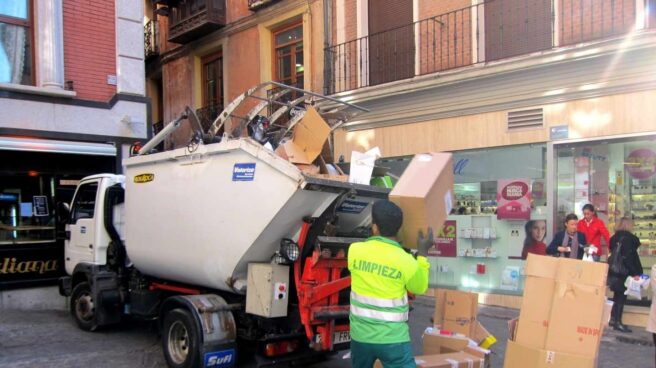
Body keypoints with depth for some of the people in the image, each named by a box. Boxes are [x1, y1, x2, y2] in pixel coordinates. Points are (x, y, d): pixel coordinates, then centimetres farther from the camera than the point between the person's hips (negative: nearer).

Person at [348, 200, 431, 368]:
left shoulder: (354, 250, -9)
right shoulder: (407, 262, -15)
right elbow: (420, 288, 4)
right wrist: (422, 254, 7)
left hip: (360, 336, 3)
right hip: (393, 339, -3)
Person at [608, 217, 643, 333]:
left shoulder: (615, 237, 8)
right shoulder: (629, 238, -14)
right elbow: (628, 257, -20)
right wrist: (635, 273, -17)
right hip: (624, 271, -7)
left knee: (618, 295, 18)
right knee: (621, 297, -1)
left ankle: (613, 318, 23)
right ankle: (617, 322, 1)